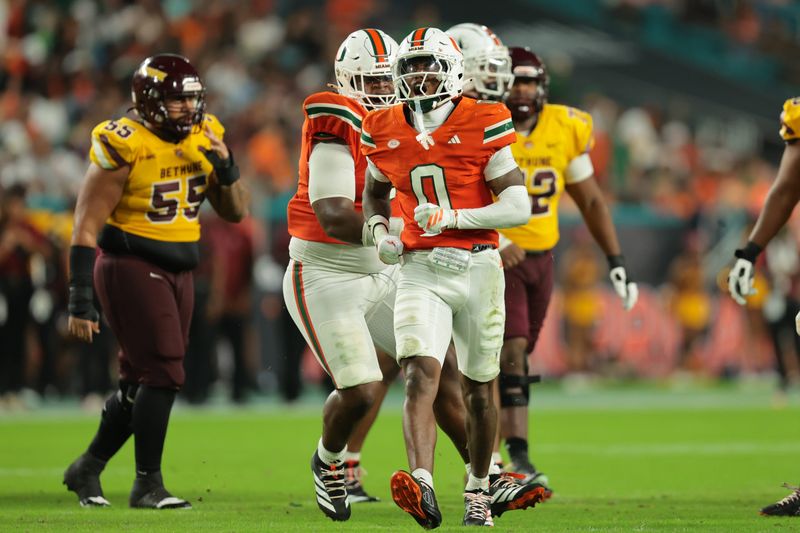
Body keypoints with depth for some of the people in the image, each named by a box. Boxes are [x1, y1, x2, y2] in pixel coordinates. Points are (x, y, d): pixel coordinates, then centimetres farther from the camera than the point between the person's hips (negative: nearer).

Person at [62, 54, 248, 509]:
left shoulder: (205, 137, 4)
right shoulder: (125, 146, -17)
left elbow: (235, 212, 9)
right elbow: (87, 226, -14)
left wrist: (226, 167, -11)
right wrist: (81, 300, -17)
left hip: (176, 273, 7)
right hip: (130, 266, -7)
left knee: (140, 382, 12)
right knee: (164, 373, -14)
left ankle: (87, 469, 28)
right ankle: (148, 485, -4)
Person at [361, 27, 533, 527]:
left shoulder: (480, 125, -9)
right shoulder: (386, 131, 4)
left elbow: (519, 208, -11)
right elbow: (375, 191, 24)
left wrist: (452, 217, -21)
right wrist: (380, 232, 3)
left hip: (477, 266, -1)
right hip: (421, 272, 1)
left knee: (479, 387, 12)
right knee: (421, 373, -21)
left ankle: (479, 488, 32)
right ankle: (422, 489, -37)